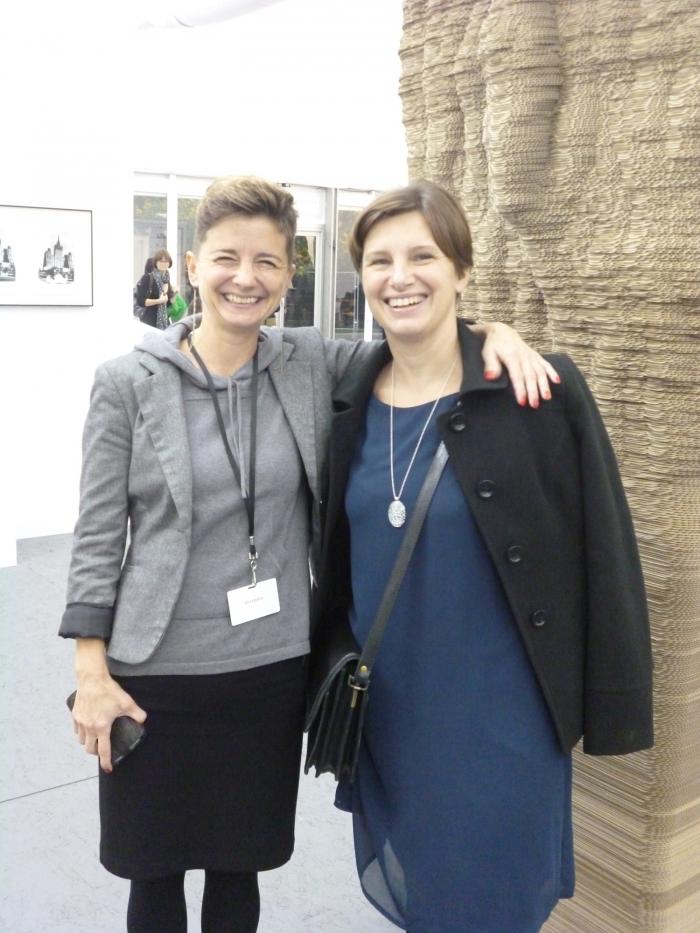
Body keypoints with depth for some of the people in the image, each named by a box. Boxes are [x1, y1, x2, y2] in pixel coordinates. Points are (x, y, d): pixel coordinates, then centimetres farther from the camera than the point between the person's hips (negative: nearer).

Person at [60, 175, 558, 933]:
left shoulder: (313, 366, -1)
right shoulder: (129, 382, -6)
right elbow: (98, 533, -4)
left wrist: (489, 331, -15)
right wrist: (91, 673, -7)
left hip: (272, 668, 2)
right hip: (156, 672, -1)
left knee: (240, 863, 19)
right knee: (155, 869, 15)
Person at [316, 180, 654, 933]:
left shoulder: (543, 393, -15)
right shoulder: (348, 403, -1)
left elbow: (605, 556, -10)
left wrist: (614, 709, -7)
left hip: (501, 717, -4)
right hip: (385, 713, 5)